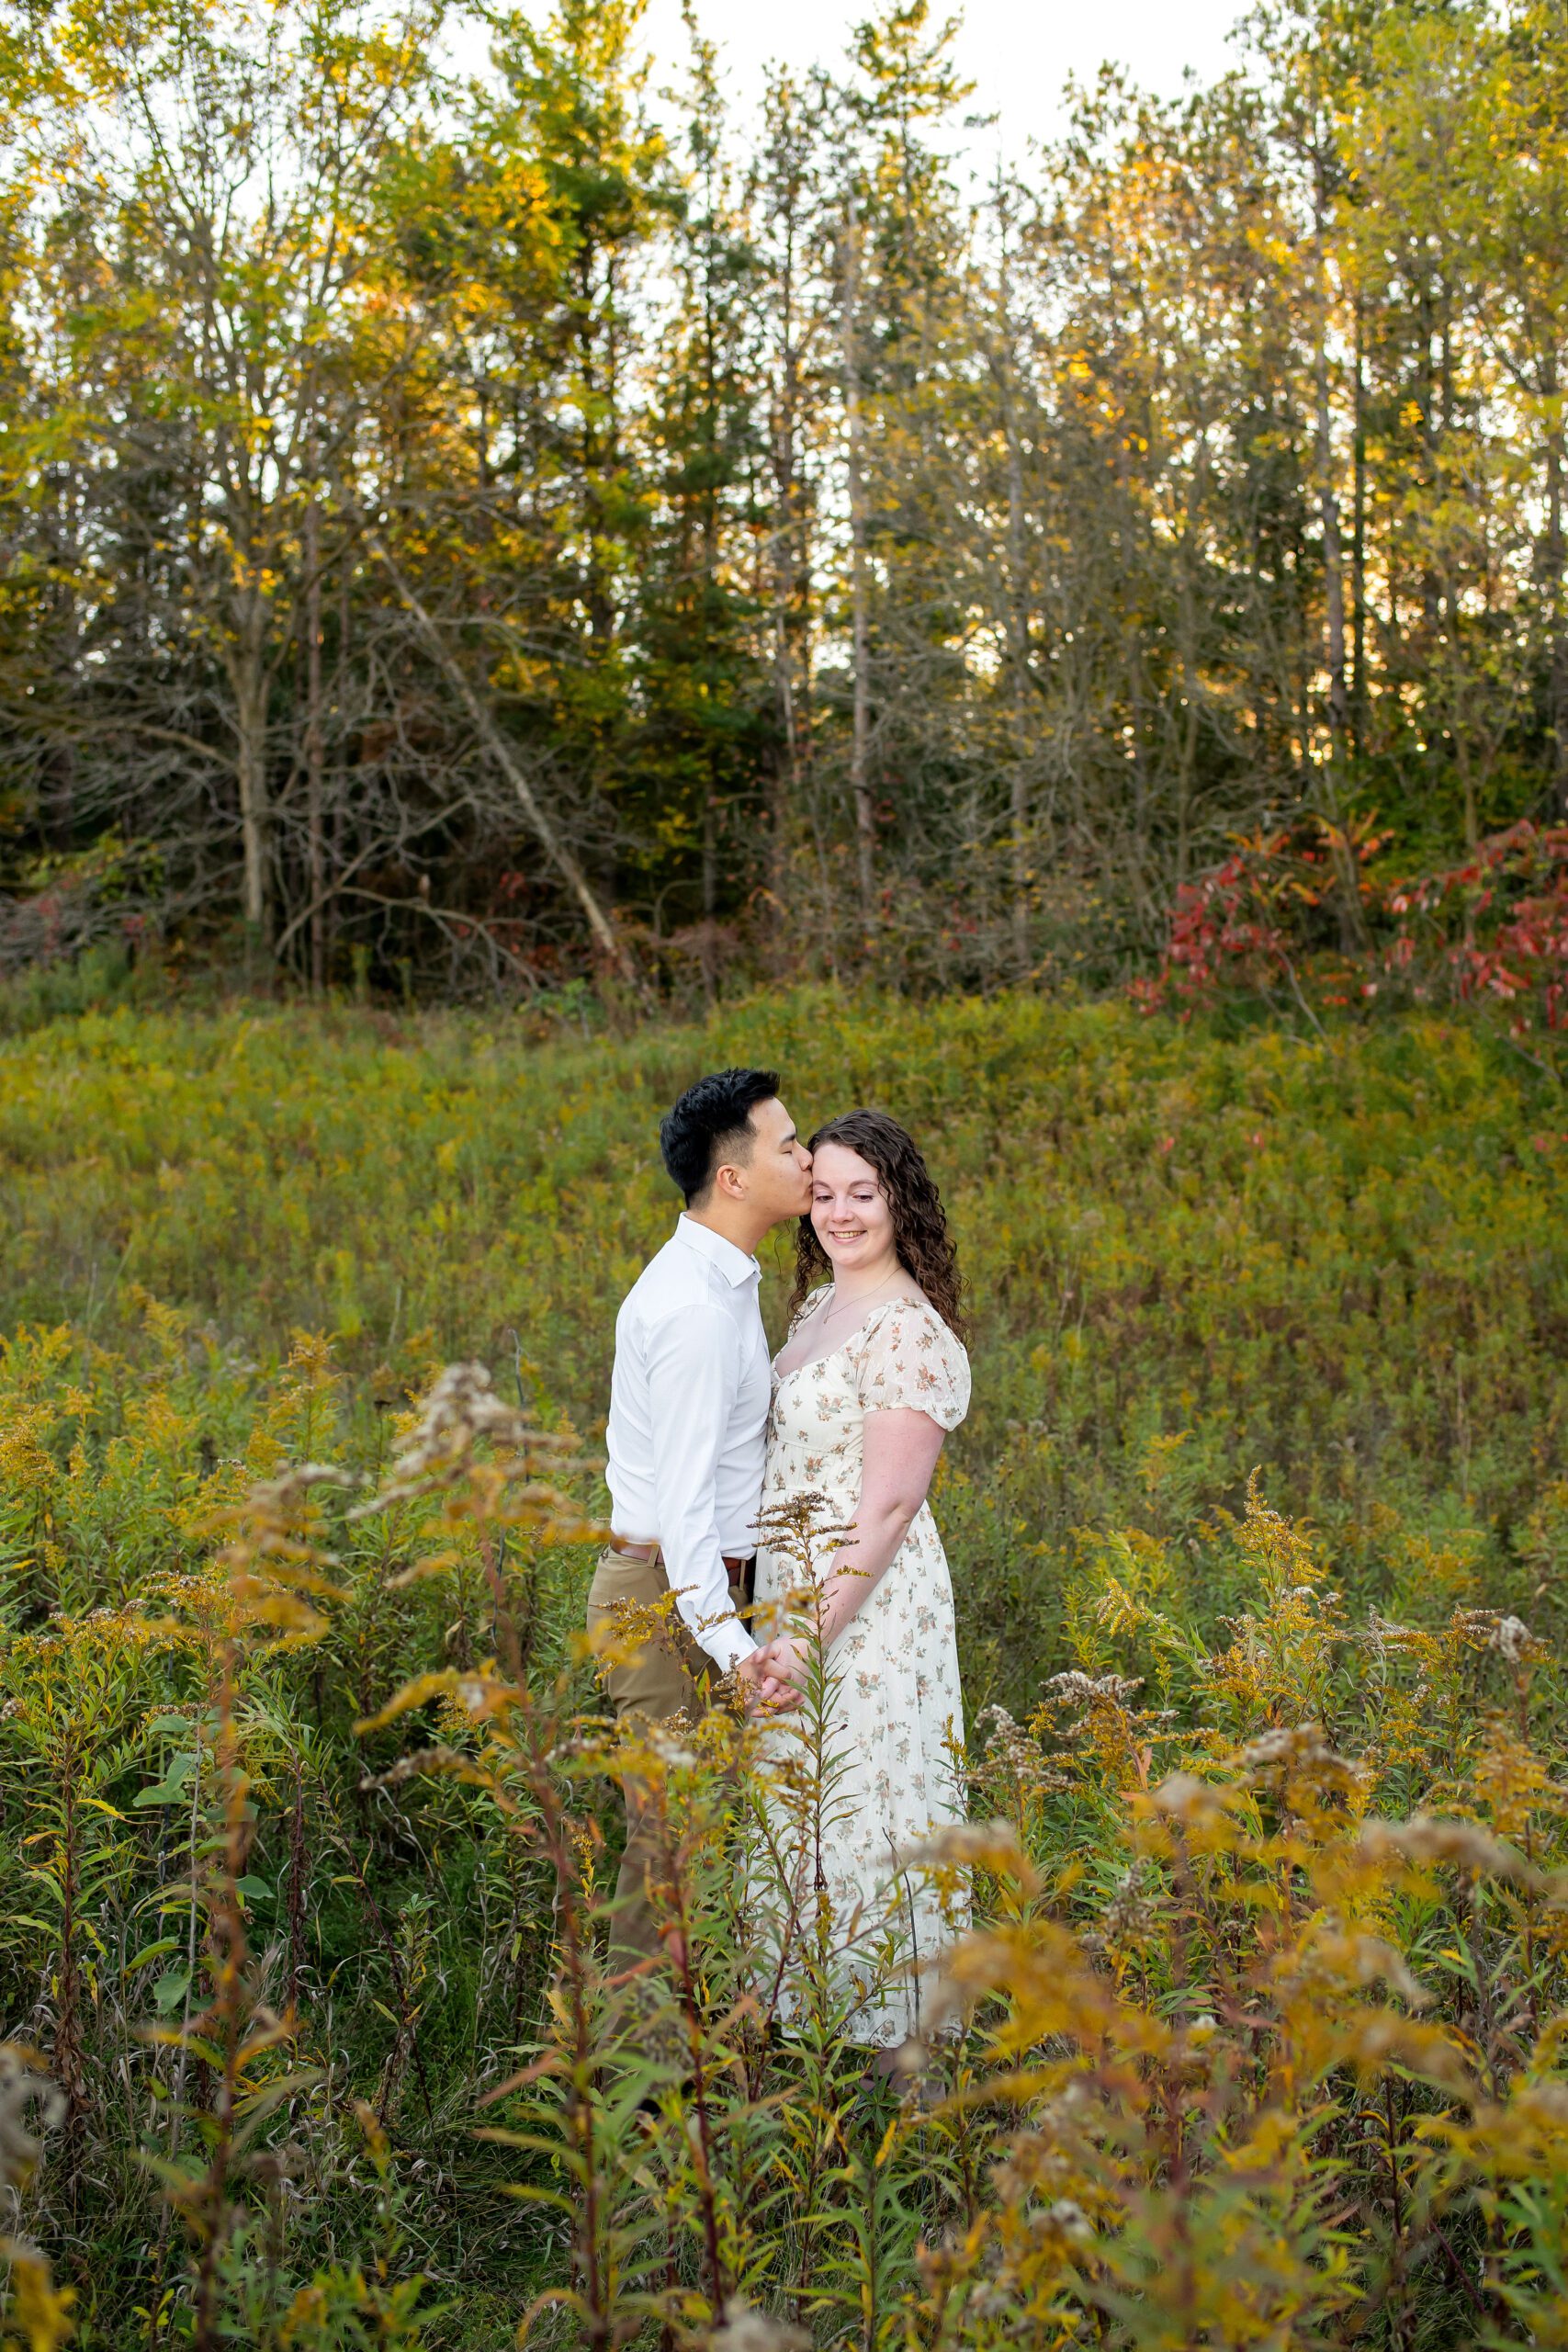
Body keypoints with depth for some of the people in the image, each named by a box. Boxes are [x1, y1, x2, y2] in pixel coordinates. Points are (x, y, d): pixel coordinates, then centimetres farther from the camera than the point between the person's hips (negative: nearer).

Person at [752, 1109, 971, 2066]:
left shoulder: (910, 1333, -18)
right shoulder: (818, 1306, 10)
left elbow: (890, 1504, -21)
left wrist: (812, 1633, -23)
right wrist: (783, 1621, 16)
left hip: (867, 1604, -9)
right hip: (793, 1591, 9)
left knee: (863, 1804, 1)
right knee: (804, 1800, 17)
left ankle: (891, 2036, 15)